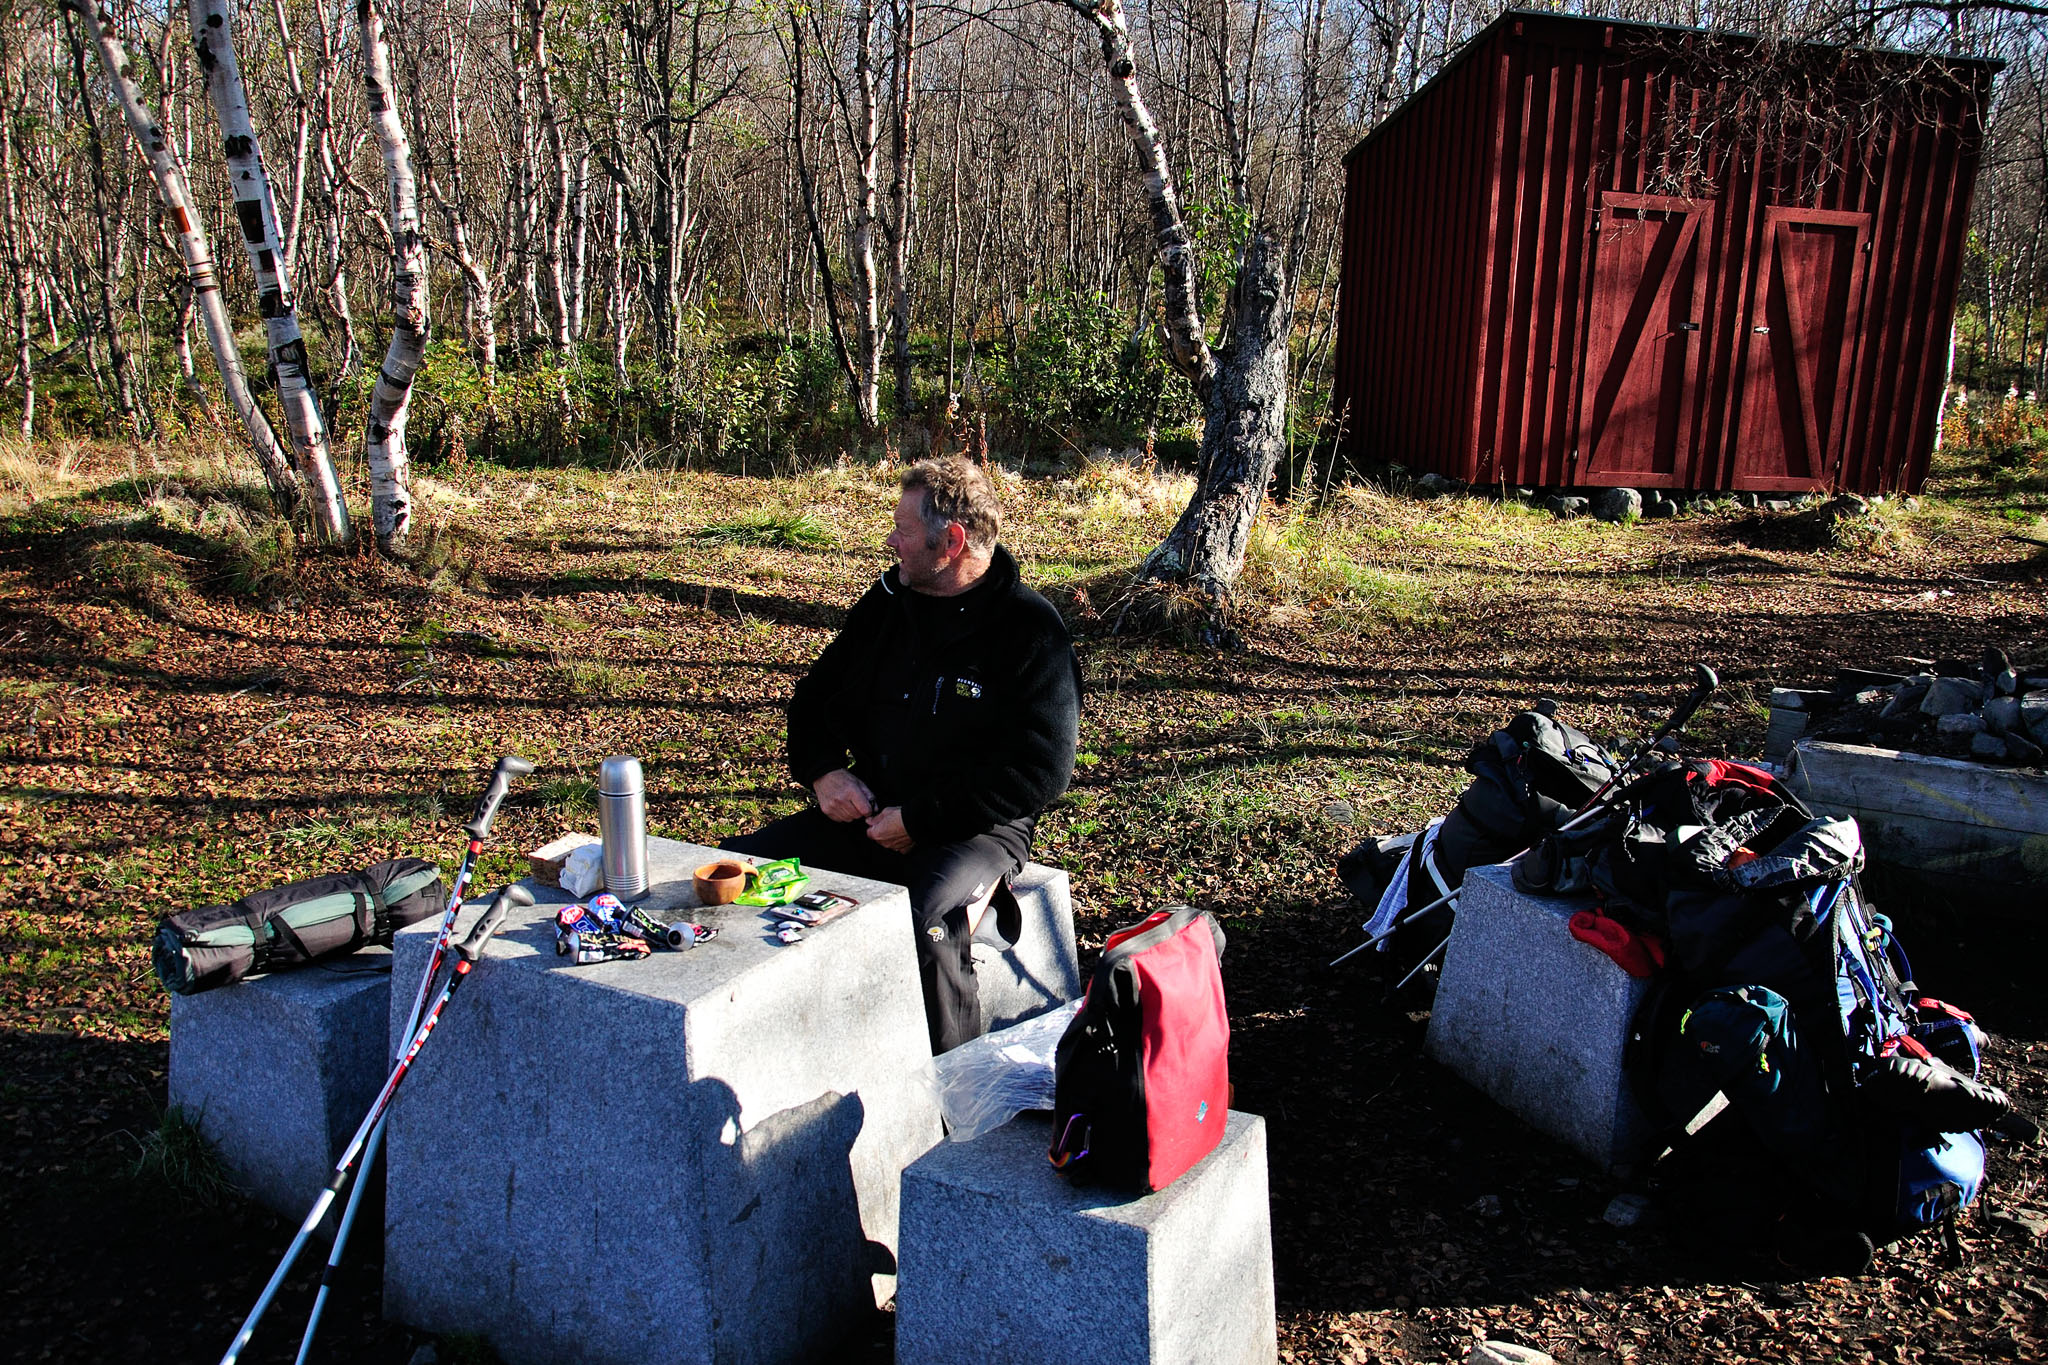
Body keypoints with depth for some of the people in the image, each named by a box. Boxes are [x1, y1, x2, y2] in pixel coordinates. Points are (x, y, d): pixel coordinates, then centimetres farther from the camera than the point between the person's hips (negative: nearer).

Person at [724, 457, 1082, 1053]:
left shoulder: (1031, 629, -10)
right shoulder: (888, 603, 11)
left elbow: (1040, 769, -16)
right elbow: (816, 696, 22)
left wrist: (920, 819, -18)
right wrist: (823, 771, 0)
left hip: (974, 828, -6)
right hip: (869, 814, 7)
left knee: (928, 924, -36)